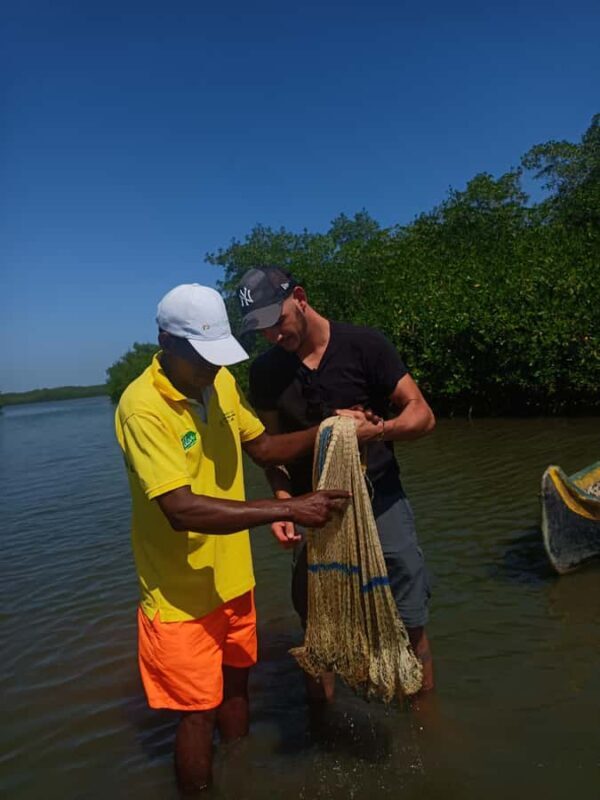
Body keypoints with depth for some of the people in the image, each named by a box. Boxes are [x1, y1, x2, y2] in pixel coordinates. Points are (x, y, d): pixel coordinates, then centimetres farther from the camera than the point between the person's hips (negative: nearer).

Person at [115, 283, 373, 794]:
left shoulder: (221, 382, -2)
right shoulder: (142, 406, -25)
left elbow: (263, 447, 8)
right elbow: (182, 509, -32)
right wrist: (289, 510, -34)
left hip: (233, 577, 7)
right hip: (183, 592, -7)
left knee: (235, 685, 23)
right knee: (199, 710, 8)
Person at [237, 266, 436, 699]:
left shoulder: (364, 344, -9)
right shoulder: (266, 370, 1)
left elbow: (422, 414, -9)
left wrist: (379, 429, -29)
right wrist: (283, 501, -10)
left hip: (380, 504, -2)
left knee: (411, 626, 7)